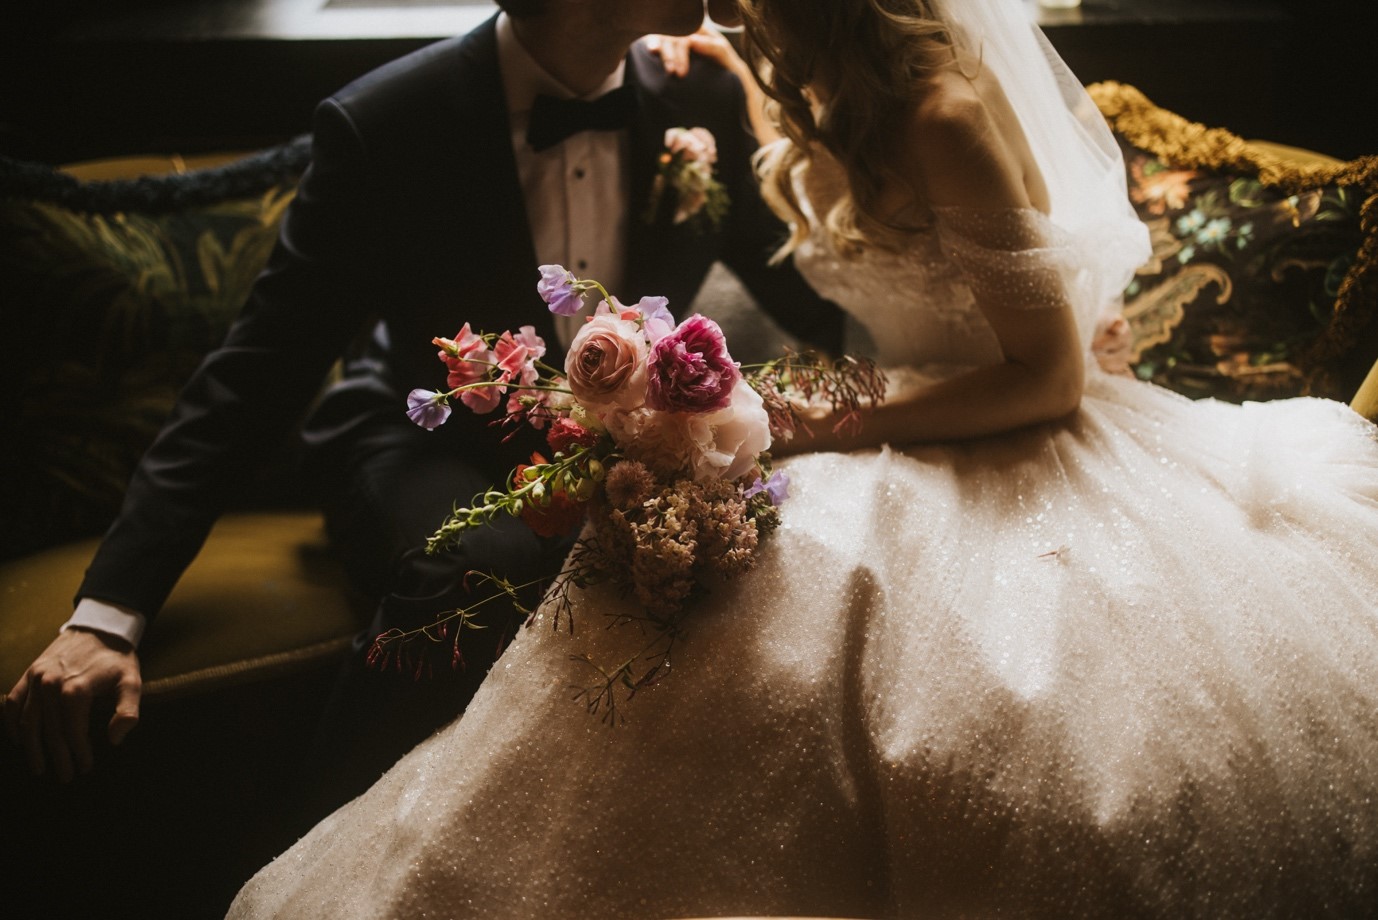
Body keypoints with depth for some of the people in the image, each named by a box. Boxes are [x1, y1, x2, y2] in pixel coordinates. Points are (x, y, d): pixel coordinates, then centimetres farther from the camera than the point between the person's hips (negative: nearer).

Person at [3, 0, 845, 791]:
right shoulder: (386, 125, -17)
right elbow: (258, 374, -15)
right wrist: (107, 613, -21)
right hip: (428, 443, -3)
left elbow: (816, 296, 5)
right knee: (481, 567, -38)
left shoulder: (705, 98, -6)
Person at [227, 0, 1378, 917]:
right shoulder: (843, 102, 9)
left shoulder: (945, 110, -19)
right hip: (911, 444, 9)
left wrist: (834, 426, -20)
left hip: (1013, 460, -9)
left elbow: (1054, 374, -18)